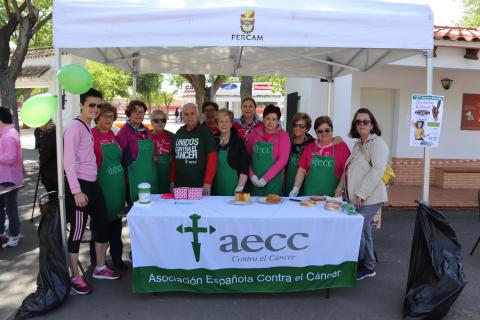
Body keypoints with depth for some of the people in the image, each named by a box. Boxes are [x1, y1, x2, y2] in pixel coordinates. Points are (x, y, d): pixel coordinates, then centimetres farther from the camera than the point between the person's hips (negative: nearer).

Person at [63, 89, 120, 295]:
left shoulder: (89, 127, 13)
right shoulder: (74, 127, -12)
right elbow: (69, 161, -17)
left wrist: (87, 187, 15)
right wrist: (76, 191, -20)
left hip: (93, 184, 9)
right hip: (79, 186, -9)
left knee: (102, 226, 15)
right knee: (77, 232, 1)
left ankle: (100, 268, 31)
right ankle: (75, 277, 16)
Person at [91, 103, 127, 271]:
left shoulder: (113, 135, 10)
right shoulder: (91, 134, -11)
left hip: (117, 183, 6)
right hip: (101, 185, -6)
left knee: (116, 220, 14)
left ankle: (117, 257, 27)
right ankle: (97, 261, 22)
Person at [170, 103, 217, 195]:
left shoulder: (205, 132, -4)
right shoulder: (179, 133, 12)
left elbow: (212, 158, -9)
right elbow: (174, 158, 14)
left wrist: (208, 182, -15)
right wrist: (172, 180, 9)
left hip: (199, 185, -4)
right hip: (179, 185, 5)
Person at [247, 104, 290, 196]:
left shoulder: (283, 136, -1)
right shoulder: (254, 133, 6)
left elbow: (282, 160, -8)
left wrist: (265, 178, -12)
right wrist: (251, 175, -5)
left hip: (273, 181, -2)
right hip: (254, 181, 2)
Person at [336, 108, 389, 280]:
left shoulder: (377, 143, -10)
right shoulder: (358, 144, 15)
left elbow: (377, 170, -20)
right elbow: (349, 168, 23)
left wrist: (361, 194, -21)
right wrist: (341, 186, 11)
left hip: (369, 198, -8)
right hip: (356, 198, 8)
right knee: (363, 231, 14)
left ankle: (359, 266, 10)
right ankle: (368, 267, 27)